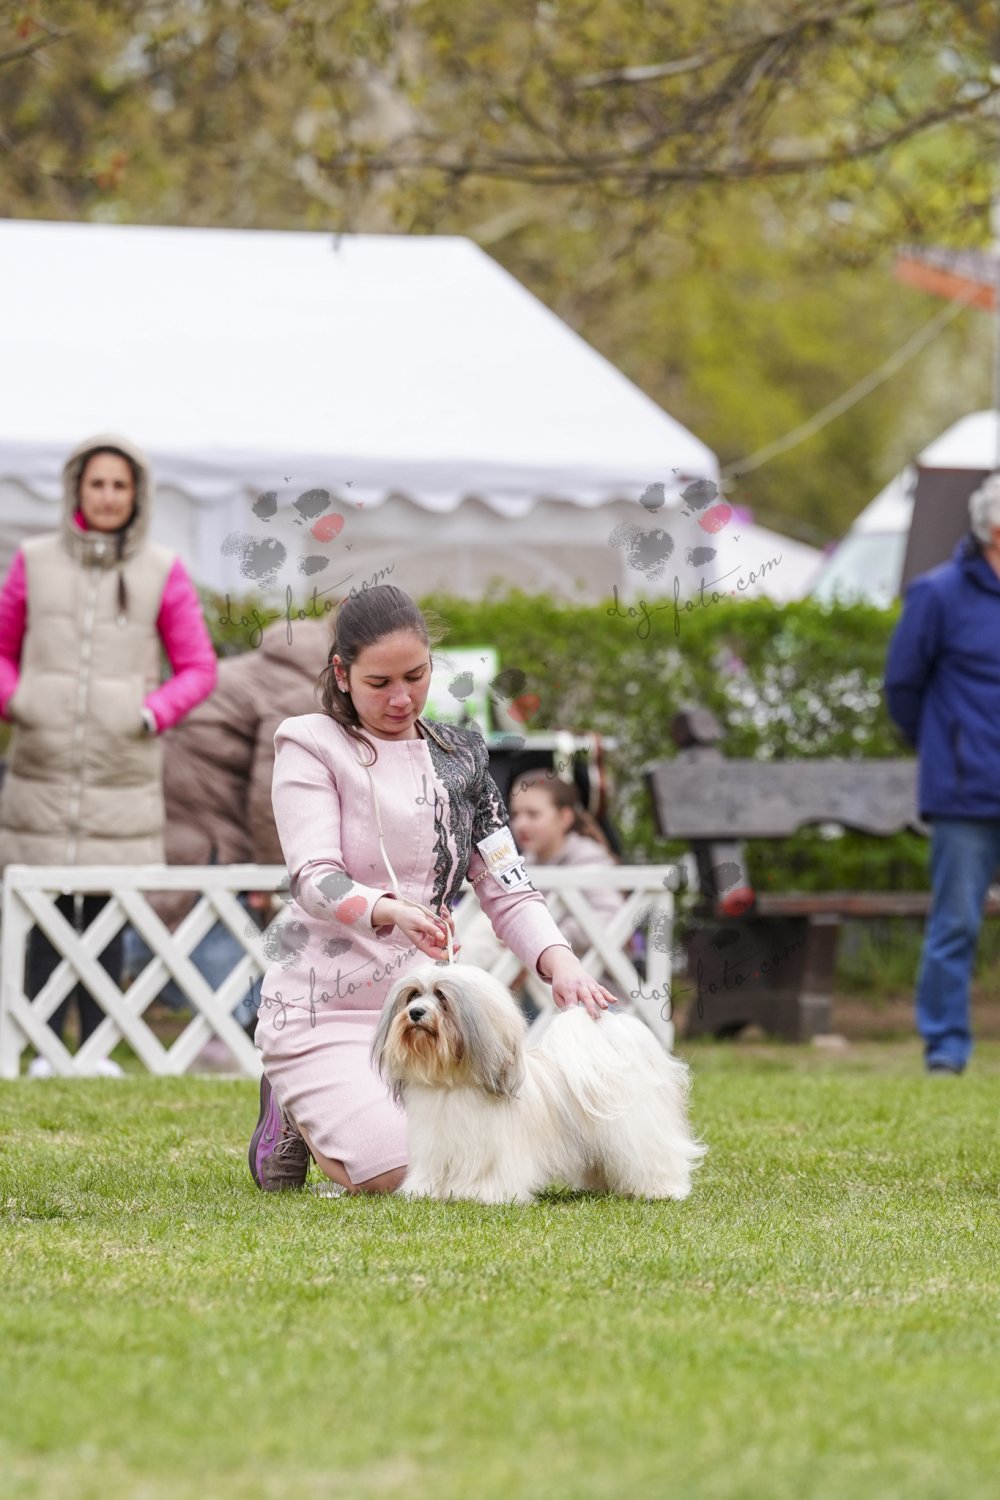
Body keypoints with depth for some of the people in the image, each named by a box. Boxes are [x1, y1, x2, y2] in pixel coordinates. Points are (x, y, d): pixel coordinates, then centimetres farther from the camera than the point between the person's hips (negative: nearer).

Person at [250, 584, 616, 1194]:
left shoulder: (460, 754, 11)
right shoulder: (311, 745, -4)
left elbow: (509, 888, 4)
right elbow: (315, 879, -18)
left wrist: (561, 962, -17)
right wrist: (391, 913, -40)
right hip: (324, 1006, -5)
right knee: (395, 1173, -25)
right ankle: (296, 1114, 10)